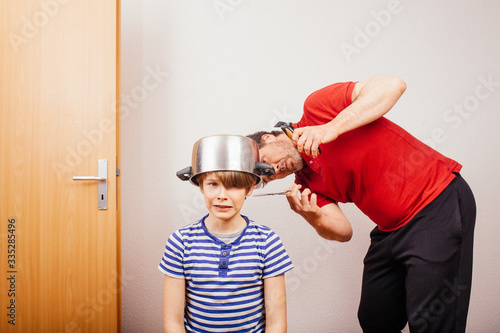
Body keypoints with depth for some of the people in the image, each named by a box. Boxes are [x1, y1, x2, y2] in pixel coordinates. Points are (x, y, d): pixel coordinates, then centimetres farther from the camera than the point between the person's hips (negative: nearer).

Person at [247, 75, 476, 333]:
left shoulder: (316, 108, -11)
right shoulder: (305, 182, 7)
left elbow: (392, 85, -21)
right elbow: (343, 231, 1)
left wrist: (332, 128, -29)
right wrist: (313, 218, -20)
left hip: (440, 205, -7)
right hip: (391, 230, 8)